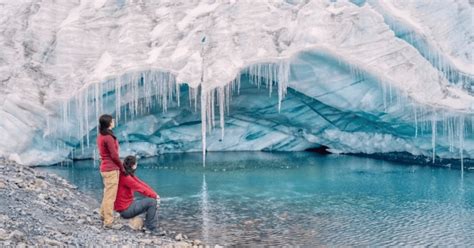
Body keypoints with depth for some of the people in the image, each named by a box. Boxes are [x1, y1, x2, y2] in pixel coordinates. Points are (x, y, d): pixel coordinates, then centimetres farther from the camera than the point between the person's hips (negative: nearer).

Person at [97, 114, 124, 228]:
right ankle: (108, 221, 3)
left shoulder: (101, 136, 9)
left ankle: (104, 215, 34)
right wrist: (122, 167, -4)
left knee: (107, 193, 22)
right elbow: (114, 156, -17)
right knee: (110, 196, -3)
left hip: (105, 168, 9)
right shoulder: (109, 137, -19)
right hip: (111, 169, -9)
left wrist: (119, 167, 11)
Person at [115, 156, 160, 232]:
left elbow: (142, 184, 5)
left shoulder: (130, 175, 9)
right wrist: (154, 195, -11)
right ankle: (151, 228, -5)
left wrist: (155, 194, -3)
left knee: (152, 199, 12)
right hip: (125, 209, -10)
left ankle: (153, 226, 5)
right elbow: (140, 188, -20)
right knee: (152, 202, -15)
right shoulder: (125, 177, -22)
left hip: (129, 204, 10)